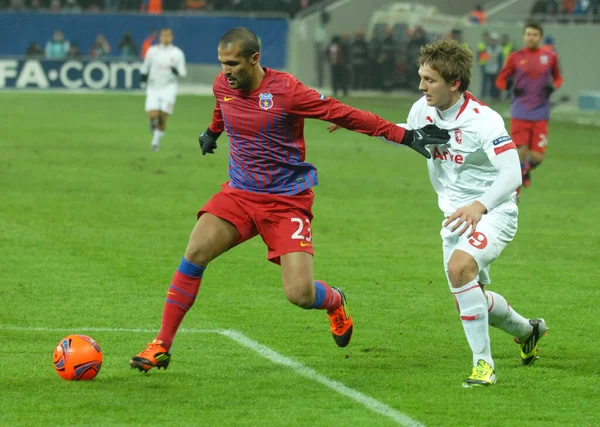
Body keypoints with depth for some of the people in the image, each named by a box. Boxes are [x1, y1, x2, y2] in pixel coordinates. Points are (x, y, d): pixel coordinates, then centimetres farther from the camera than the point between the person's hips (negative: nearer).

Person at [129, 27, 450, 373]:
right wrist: (213, 133, 47)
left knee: (300, 295, -13)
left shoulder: (286, 91, -19)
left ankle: (335, 302, 26)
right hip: (239, 192, 4)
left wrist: (406, 136, -19)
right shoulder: (223, 86, -1)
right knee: (195, 253, -19)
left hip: (287, 200, -4)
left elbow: (347, 115, -16)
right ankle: (161, 347, -10)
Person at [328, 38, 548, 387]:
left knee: (459, 267, -33)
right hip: (456, 215, 8)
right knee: (470, 299, 14)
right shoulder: (424, 111, -3)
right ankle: (527, 330, 45)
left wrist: (479, 206, -45)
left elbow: (512, 175, -29)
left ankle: (483, 363, -23)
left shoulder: (484, 120, -23)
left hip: (492, 213, -8)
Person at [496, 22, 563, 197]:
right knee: (520, 152, -5)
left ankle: (527, 169, 33)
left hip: (540, 114, 1)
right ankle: (515, 191, 12)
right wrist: (511, 88, -13)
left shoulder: (550, 57, 3)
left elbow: (558, 77, 18)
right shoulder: (515, 57, 1)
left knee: (537, 156, -4)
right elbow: (500, 79, 8)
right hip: (520, 113, -1)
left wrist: (553, 86, -5)